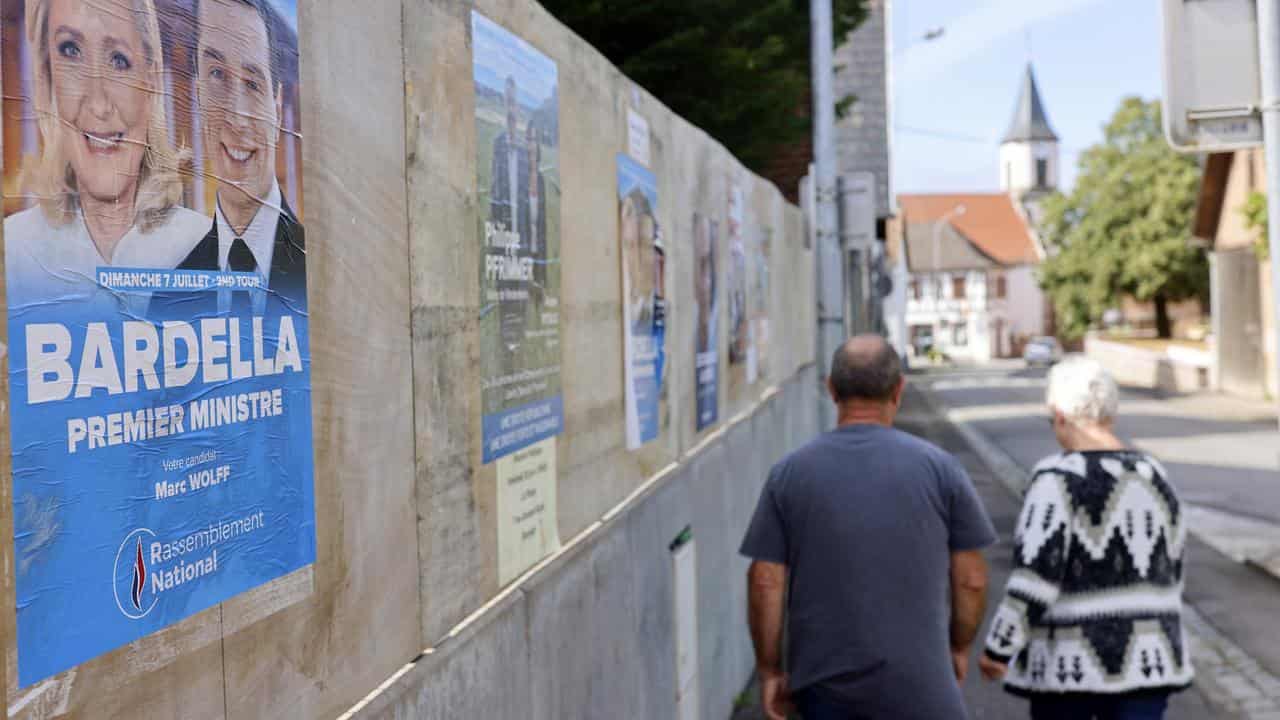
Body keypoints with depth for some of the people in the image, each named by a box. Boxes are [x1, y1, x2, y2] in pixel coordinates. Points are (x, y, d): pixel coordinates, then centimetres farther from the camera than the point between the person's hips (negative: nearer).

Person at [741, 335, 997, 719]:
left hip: (823, 684, 2)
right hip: (917, 683, -2)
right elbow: (970, 580, 0)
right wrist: (959, 648, 16)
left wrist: (770, 670, 7)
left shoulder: (789, 473, -3)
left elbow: (765, 582, -3)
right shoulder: (939, 468, -5)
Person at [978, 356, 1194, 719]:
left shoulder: (1058, 479, -15)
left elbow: (1036, 576, -20)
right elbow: (1170, 574, 13)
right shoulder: (1155, 478, 5)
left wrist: (998, 648, -11)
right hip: (1146, 657, 5)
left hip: (1070, 661, -5)